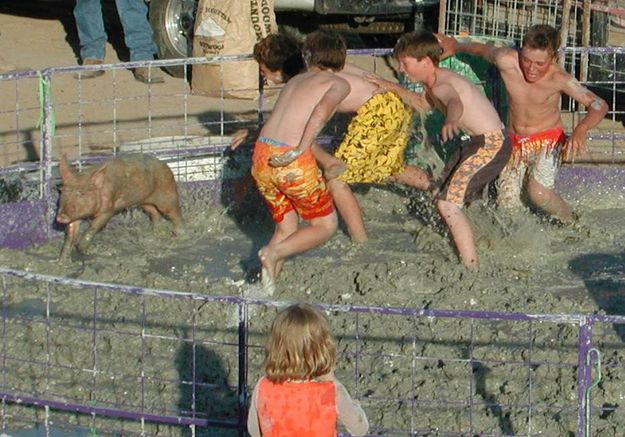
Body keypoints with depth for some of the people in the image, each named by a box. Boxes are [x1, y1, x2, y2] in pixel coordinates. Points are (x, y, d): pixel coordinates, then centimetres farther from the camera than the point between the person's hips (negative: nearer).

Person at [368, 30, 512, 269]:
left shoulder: (441, 85, -22)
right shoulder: (434, 83, 10)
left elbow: (455, 103, -47)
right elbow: (422, 103, 34)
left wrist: (451, 120, -70)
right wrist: (393, 87, 23)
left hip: (492, 144, -11)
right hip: (476, 142, 11)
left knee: (447, 204, -19)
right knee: (446, 189, 27)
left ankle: (473, 269, -23)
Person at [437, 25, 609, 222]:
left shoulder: (558, 78, -25)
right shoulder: (507, 61, -19)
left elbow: (599, 105, -28)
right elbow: (481, 49, 3)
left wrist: (581, 129, -46)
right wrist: (455, 46, 19)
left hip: (547, 140, -4)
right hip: (515, 142, 4)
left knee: (539, 194, -25)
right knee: (506, 203, -3)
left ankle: (571, 223, 1)